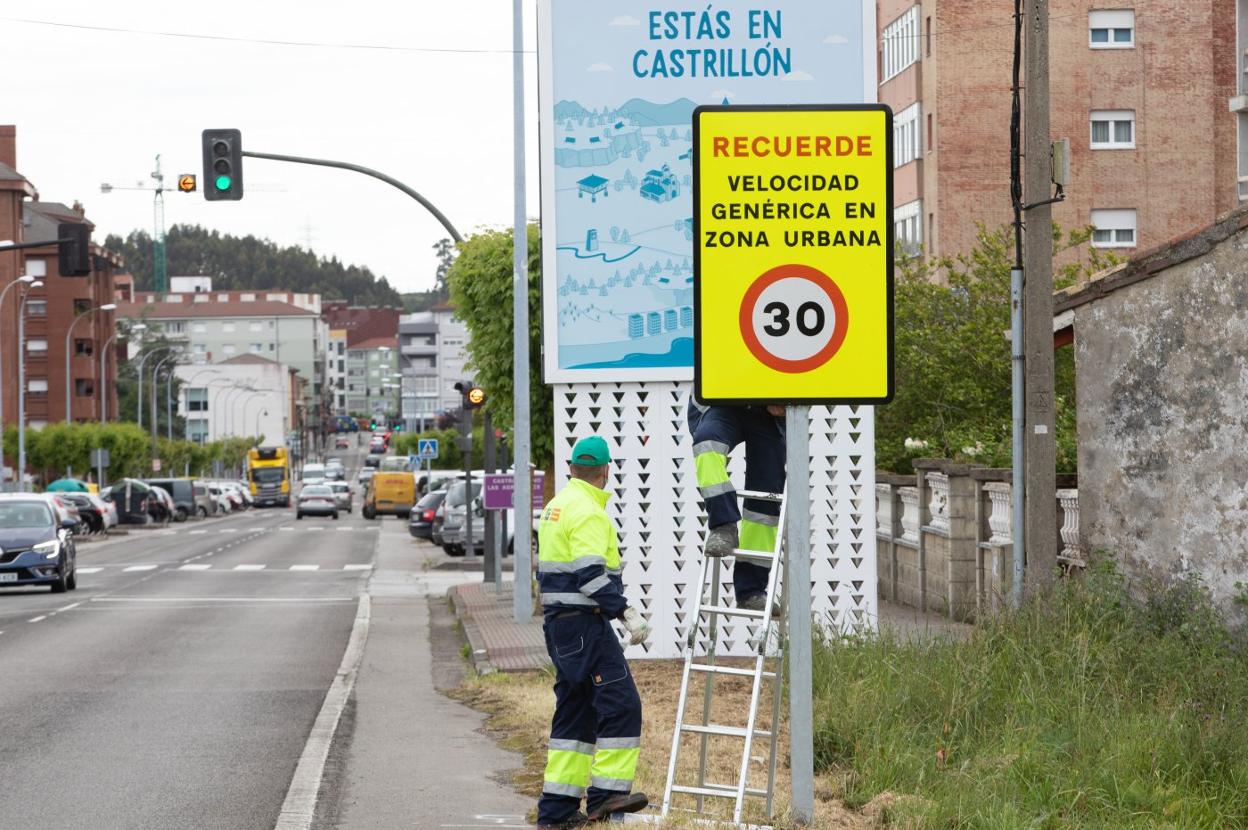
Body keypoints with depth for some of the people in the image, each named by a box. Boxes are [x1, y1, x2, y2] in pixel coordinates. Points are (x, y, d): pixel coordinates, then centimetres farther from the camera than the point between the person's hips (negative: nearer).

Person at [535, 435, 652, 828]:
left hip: (558, 621, 10)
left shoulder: (556, 505, 17)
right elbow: (591, 575, -23)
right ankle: (607, 794, -13)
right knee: (620, 703, -9)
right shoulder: (588, 512, -14)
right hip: (585, 622, -10)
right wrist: (627, 613, -23)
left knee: (575, 710, 12)